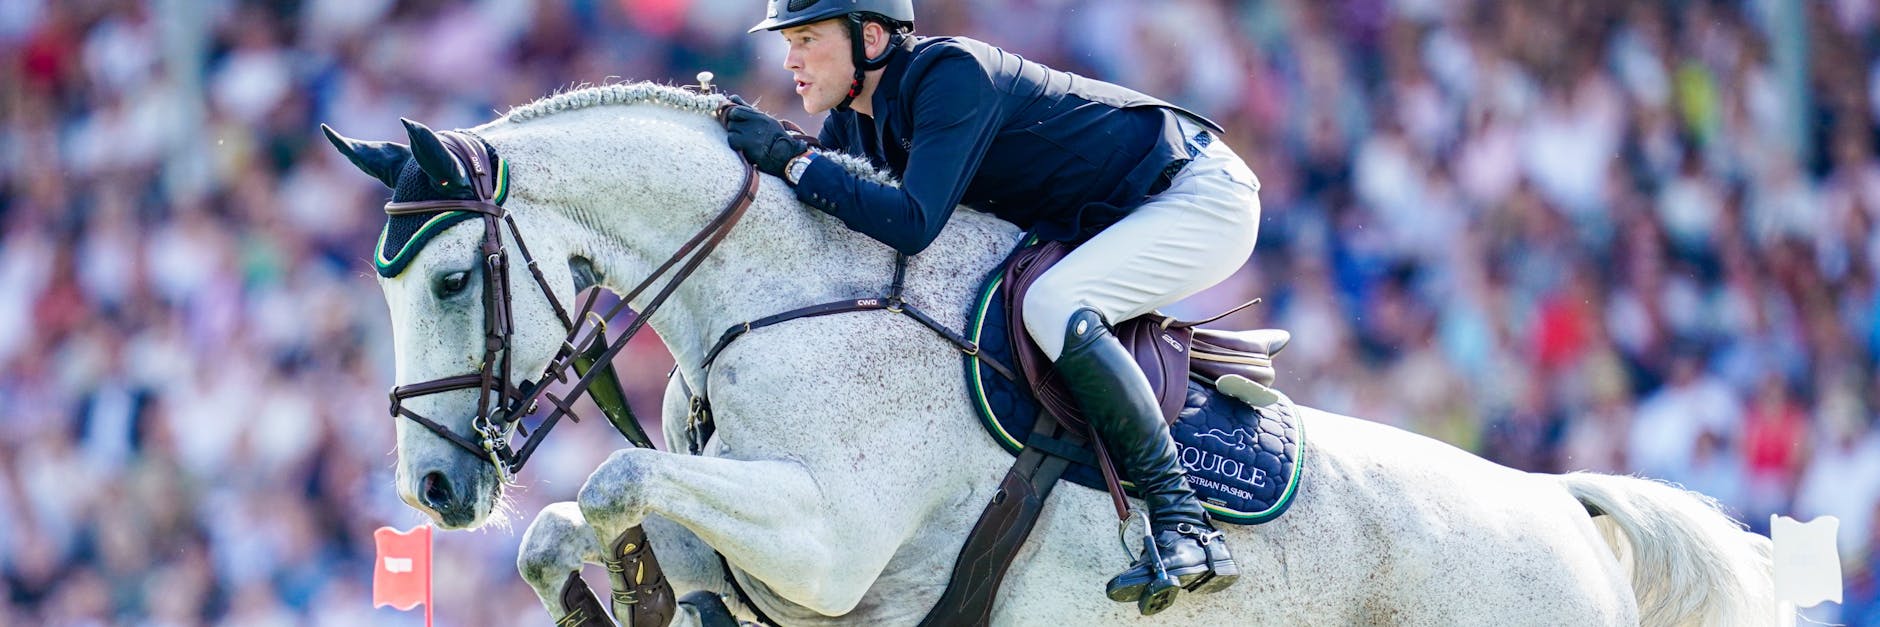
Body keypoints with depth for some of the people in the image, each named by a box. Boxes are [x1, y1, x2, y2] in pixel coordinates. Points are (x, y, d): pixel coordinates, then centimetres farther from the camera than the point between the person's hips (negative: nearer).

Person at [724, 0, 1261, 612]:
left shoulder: (953, 74, -26)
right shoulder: (854, 121, 2)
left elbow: (912, 225, -35)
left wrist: (792, 160, -31)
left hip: (1202, 195, -10)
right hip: (1103, 221, 10)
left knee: (1054, 307, -31)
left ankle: (1184, 522, -29)